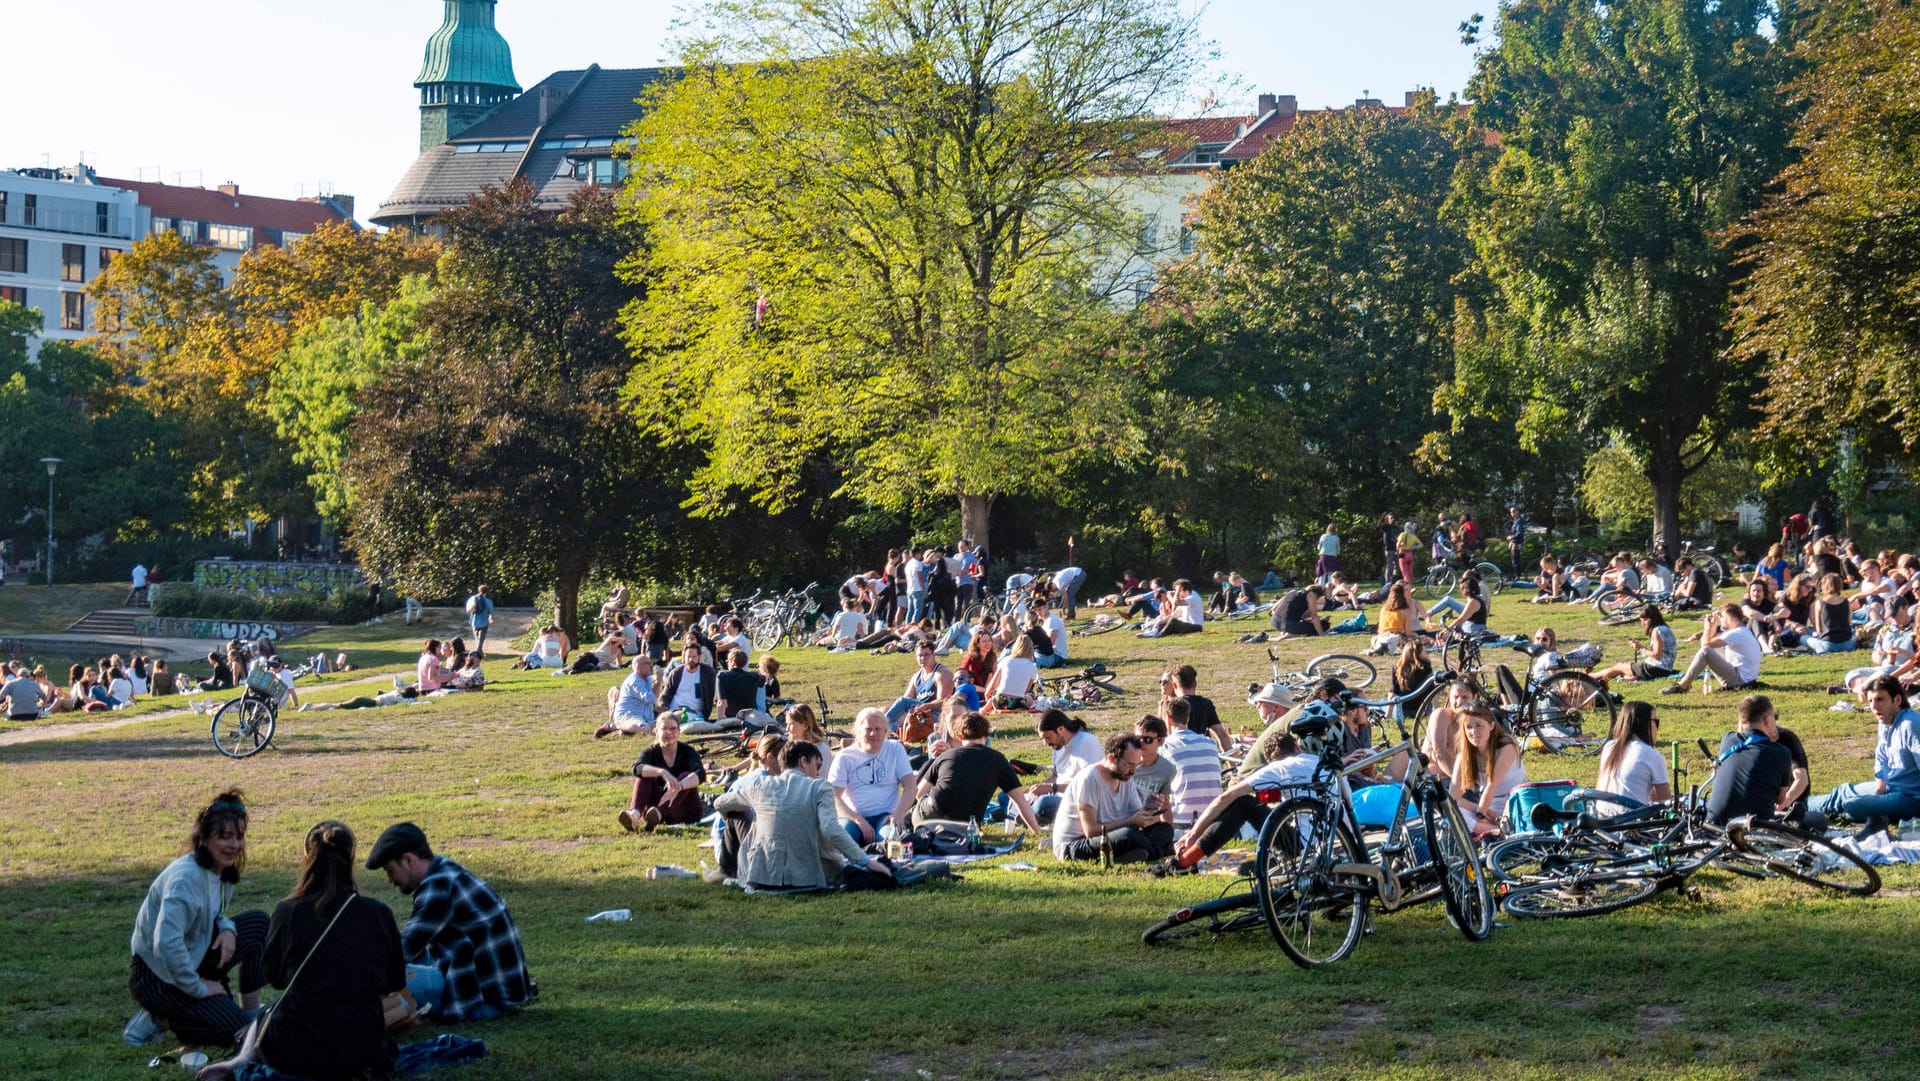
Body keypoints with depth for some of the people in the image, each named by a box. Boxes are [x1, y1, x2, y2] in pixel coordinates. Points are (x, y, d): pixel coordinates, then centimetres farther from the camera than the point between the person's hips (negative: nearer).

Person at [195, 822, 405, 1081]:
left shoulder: (287, 911, -6)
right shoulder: (379, 915, -4)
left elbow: (274, 977, 10)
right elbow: (395, 983, 9)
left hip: (295, 1052, 0)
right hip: (360, 1050, 1)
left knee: (261, 1020, 32)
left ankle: (245, 1058, 0)